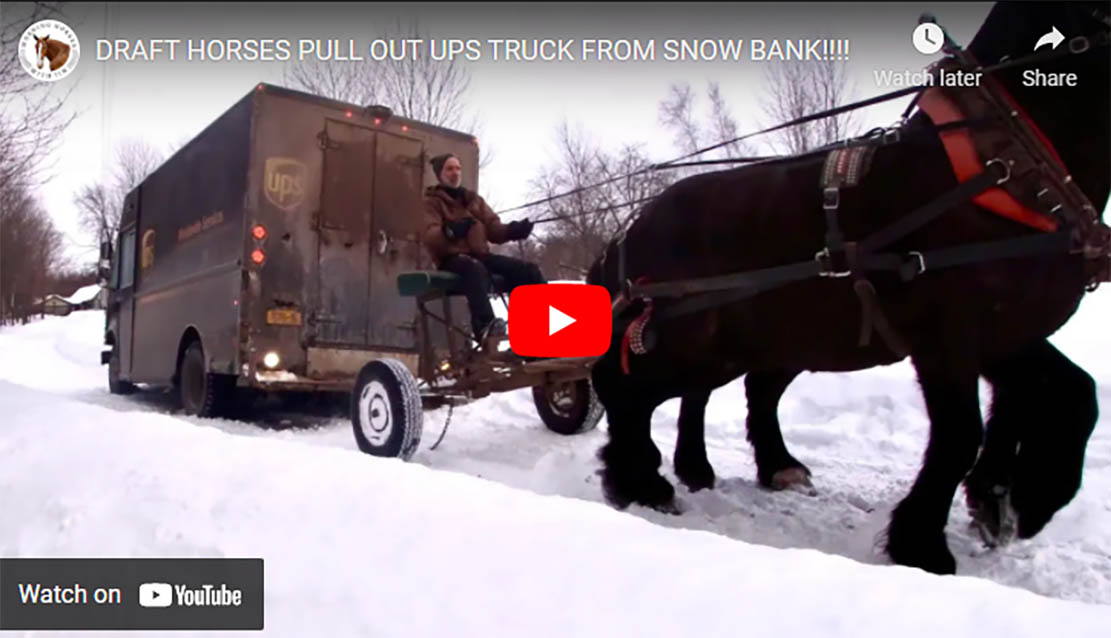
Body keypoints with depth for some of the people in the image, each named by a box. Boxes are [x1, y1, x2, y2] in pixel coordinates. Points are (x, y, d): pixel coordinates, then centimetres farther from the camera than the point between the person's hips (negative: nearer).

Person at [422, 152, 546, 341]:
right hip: (452, 258, -6)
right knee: (475, 269, -42)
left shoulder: (474, 199, 23)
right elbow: (430, 237, -12)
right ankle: (485, 327, -60)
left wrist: (513, 230, -13)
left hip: (480, 255, 6)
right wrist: (450, 231, -35)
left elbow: (493, 229, 11)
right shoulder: (432, 202, 7)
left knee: (528, 270, -14)